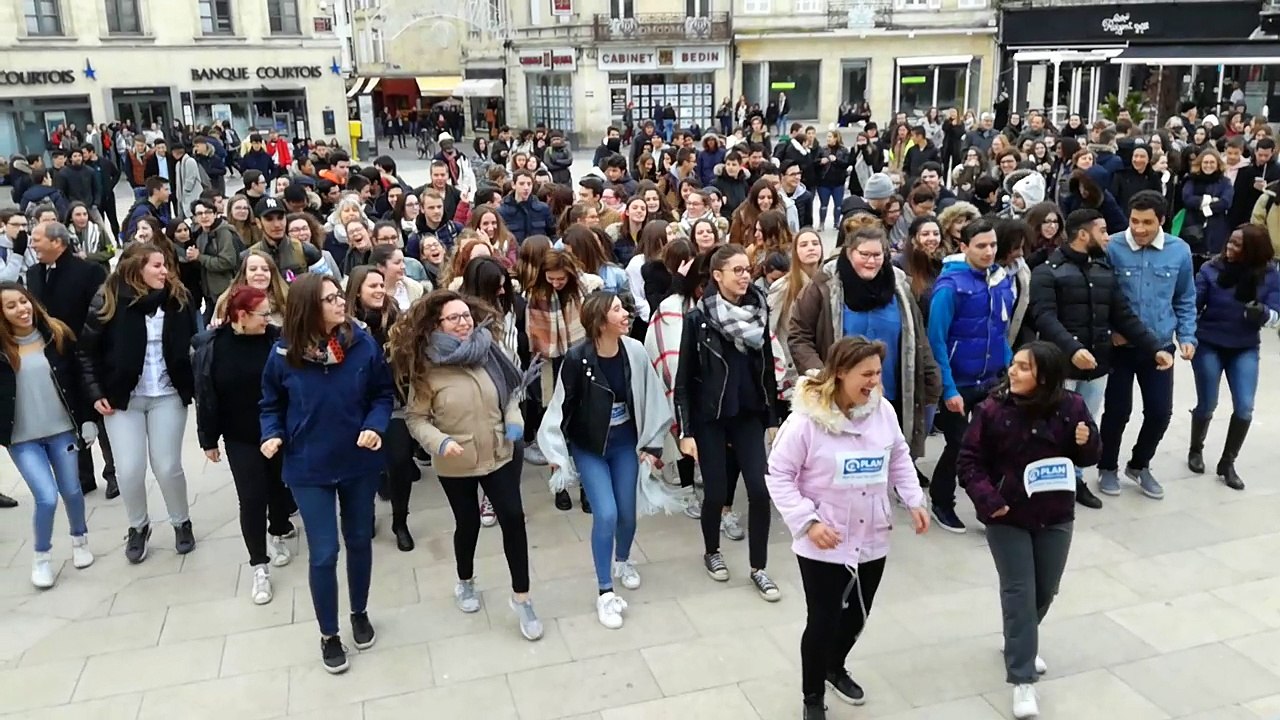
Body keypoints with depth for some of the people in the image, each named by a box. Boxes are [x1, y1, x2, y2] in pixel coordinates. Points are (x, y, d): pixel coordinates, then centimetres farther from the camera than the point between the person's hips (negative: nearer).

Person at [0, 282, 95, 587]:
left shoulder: (57, 334, -2)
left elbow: (77, 379, 4)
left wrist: (87, 419, 3)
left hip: (62, 429, 2)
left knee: (71, 491, 9)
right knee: (47, 498, -8)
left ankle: (80, 539, 37)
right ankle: (41, 555, 17)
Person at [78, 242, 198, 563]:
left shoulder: (178, 298, -4)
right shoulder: (108, 301, -9)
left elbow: (191, 344, 3)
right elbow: (87, 350, -2)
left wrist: (195, 386, -3)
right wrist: (96, 392, -6)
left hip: (168, 396, 1)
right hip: (122, 398, 0)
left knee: (167, 467, 2)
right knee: (129, 470, 1)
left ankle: (182, 522, 26)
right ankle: (137, 527, 26)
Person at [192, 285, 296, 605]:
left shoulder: (276, 339, -11)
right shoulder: (211, 347, -9)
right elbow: (205, 396, -3)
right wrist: (208, 440, 1)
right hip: (240, 438, -1)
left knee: (279, 486, 17)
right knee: (252, 498, -2)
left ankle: (278, 533, 45)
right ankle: (260, 566, 8)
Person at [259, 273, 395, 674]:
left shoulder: (363, 344, -13)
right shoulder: (284, 354, -12)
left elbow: (383, 394, -3)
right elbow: (272, 404, 2)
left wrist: (375, 426, -20)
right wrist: (272, 434, -15)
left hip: (359, 462, 1)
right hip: (309, 468, -1)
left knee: (359, 542, 18)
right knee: (324, 554, 2)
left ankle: (360, 614, 42)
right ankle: (328, 635, 24)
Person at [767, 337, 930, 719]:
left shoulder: (883, 411, -4)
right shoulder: (807, 419, -20)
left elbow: (899, 459, 12)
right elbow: (779, 474, -14)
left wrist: (915, 501, 1)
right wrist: (807, 522, -21)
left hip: (872, 540, 5)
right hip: (824, 545, -5)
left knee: (856, 616, 19)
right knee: (822, 621, 3)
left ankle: (835, 668, 50)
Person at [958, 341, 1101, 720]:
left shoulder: (1071, 406, -8)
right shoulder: (992, 409, -15)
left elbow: (1088, 457, 3)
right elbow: (969, 461, -10)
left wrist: (1086, 442, -19)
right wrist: (988, 499, -22)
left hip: (1055, 517, 3)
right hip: (1007, 518, -3)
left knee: (1045, 590, 16)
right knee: (1019, 592, -3)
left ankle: (1020, 642, 44)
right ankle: (1022, 680, 3)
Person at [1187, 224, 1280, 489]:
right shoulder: (1211, 269, -13)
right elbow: (1192, 303, -13)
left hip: (1245, 350, 2)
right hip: (1209, 346, -2)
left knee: (1244, 407, -5)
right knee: (1207, 406, 5)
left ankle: (1227, 463, 15)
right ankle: (1195, 450, 33)